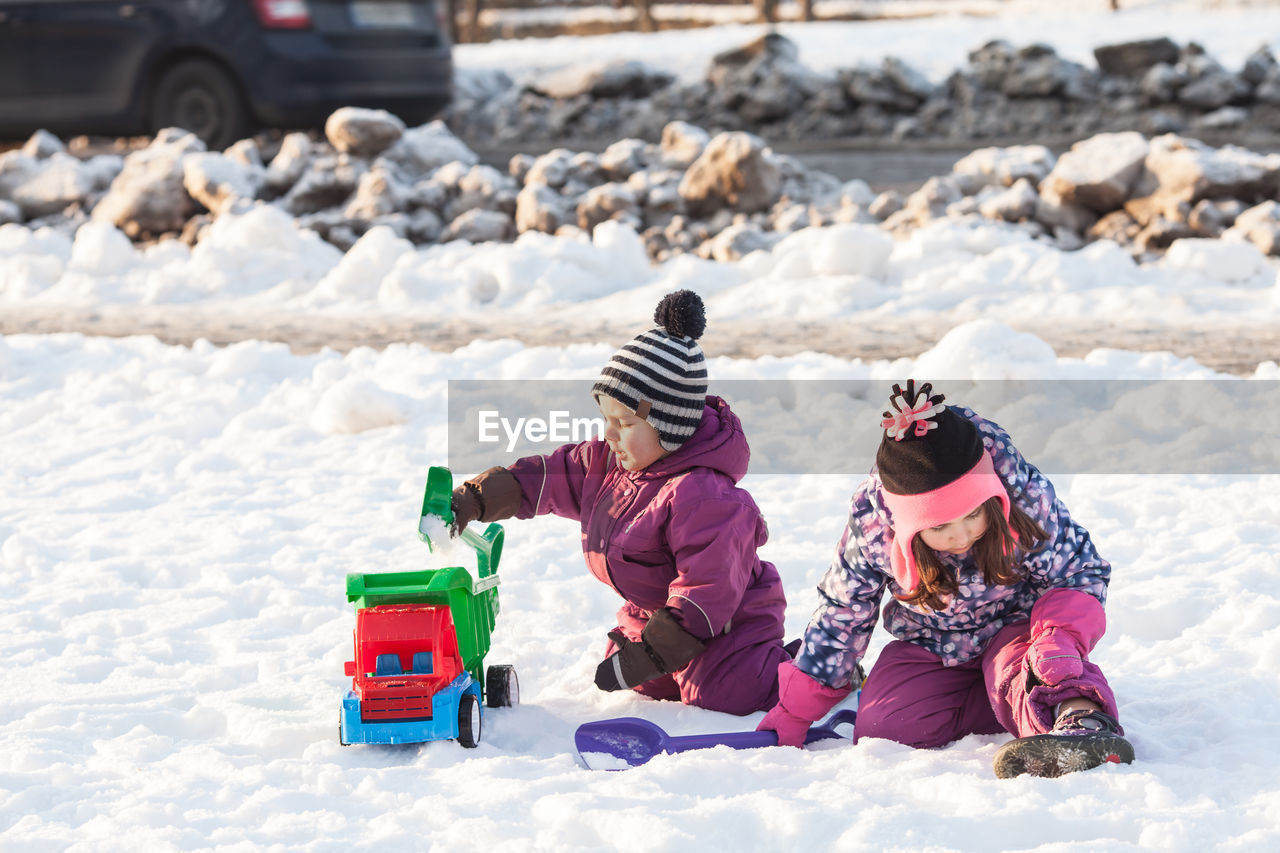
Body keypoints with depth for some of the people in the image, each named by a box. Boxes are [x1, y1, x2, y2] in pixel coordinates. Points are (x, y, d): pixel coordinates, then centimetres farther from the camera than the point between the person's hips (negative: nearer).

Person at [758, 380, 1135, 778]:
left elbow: (1080, 573, -15)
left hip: (1013, 629, -3)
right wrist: (793, 712, -2)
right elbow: (841, 613, -6)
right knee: (879, 729, -21)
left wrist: (1058, 638, -39)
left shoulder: (1026, 496, -28)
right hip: (929, 648, 3)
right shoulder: (872, 522, -23)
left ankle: (1082, 716, -67)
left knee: (1020, 660, -38)